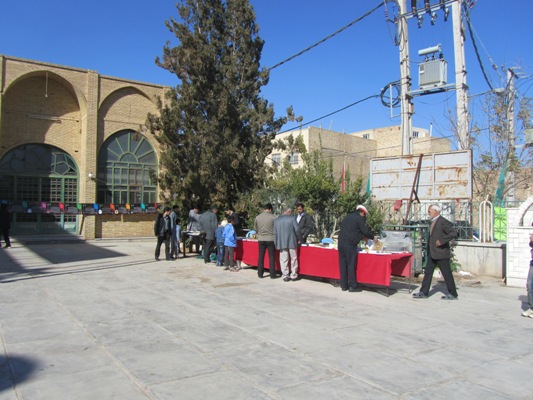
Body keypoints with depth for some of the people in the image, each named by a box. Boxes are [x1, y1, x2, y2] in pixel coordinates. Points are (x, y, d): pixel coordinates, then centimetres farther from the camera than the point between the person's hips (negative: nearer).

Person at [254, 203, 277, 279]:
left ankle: (260, 274, 15)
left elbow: (255, 229, 9)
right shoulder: (273, 217, -8)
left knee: (261, 257, 10)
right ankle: (272, 274, 7)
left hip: (261, 239, 3)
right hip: (271, 239, -3)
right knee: (271, 257, 4)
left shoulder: (257, 217, 0)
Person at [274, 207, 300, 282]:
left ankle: (285, 276, 7)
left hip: (281, 243, 2)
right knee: (293, 259, 10)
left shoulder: (276, 220, 5)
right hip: (292, 242, -2)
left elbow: (275, 233, 6)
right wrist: (298, 239, 10)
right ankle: (293, 276, 15)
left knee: (283, 260, 6)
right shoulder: (292, 218, -4)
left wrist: (276, 243, 12)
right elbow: (297, 230, -5)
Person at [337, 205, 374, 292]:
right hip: (350, 244, -7)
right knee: (351, 265, -1)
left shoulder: (347, 217, 20)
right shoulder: (359, 218, -3)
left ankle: (344, 285, 14)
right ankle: (352, 286, 3)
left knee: (343, 264, 9)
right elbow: (366, 231, -5)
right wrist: (373, 237, 14)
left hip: (341, 242, 7)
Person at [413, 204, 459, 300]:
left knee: (447, 274, 1)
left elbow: (453, 233, -23)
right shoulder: (433, 222, 14)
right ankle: (424, 292, 15)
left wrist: (442, 241, -25)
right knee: (428, 272, 9)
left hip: (441, 253, -9)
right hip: (432, 253, 9)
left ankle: (453, 294, 13)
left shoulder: (443, 222, -15)